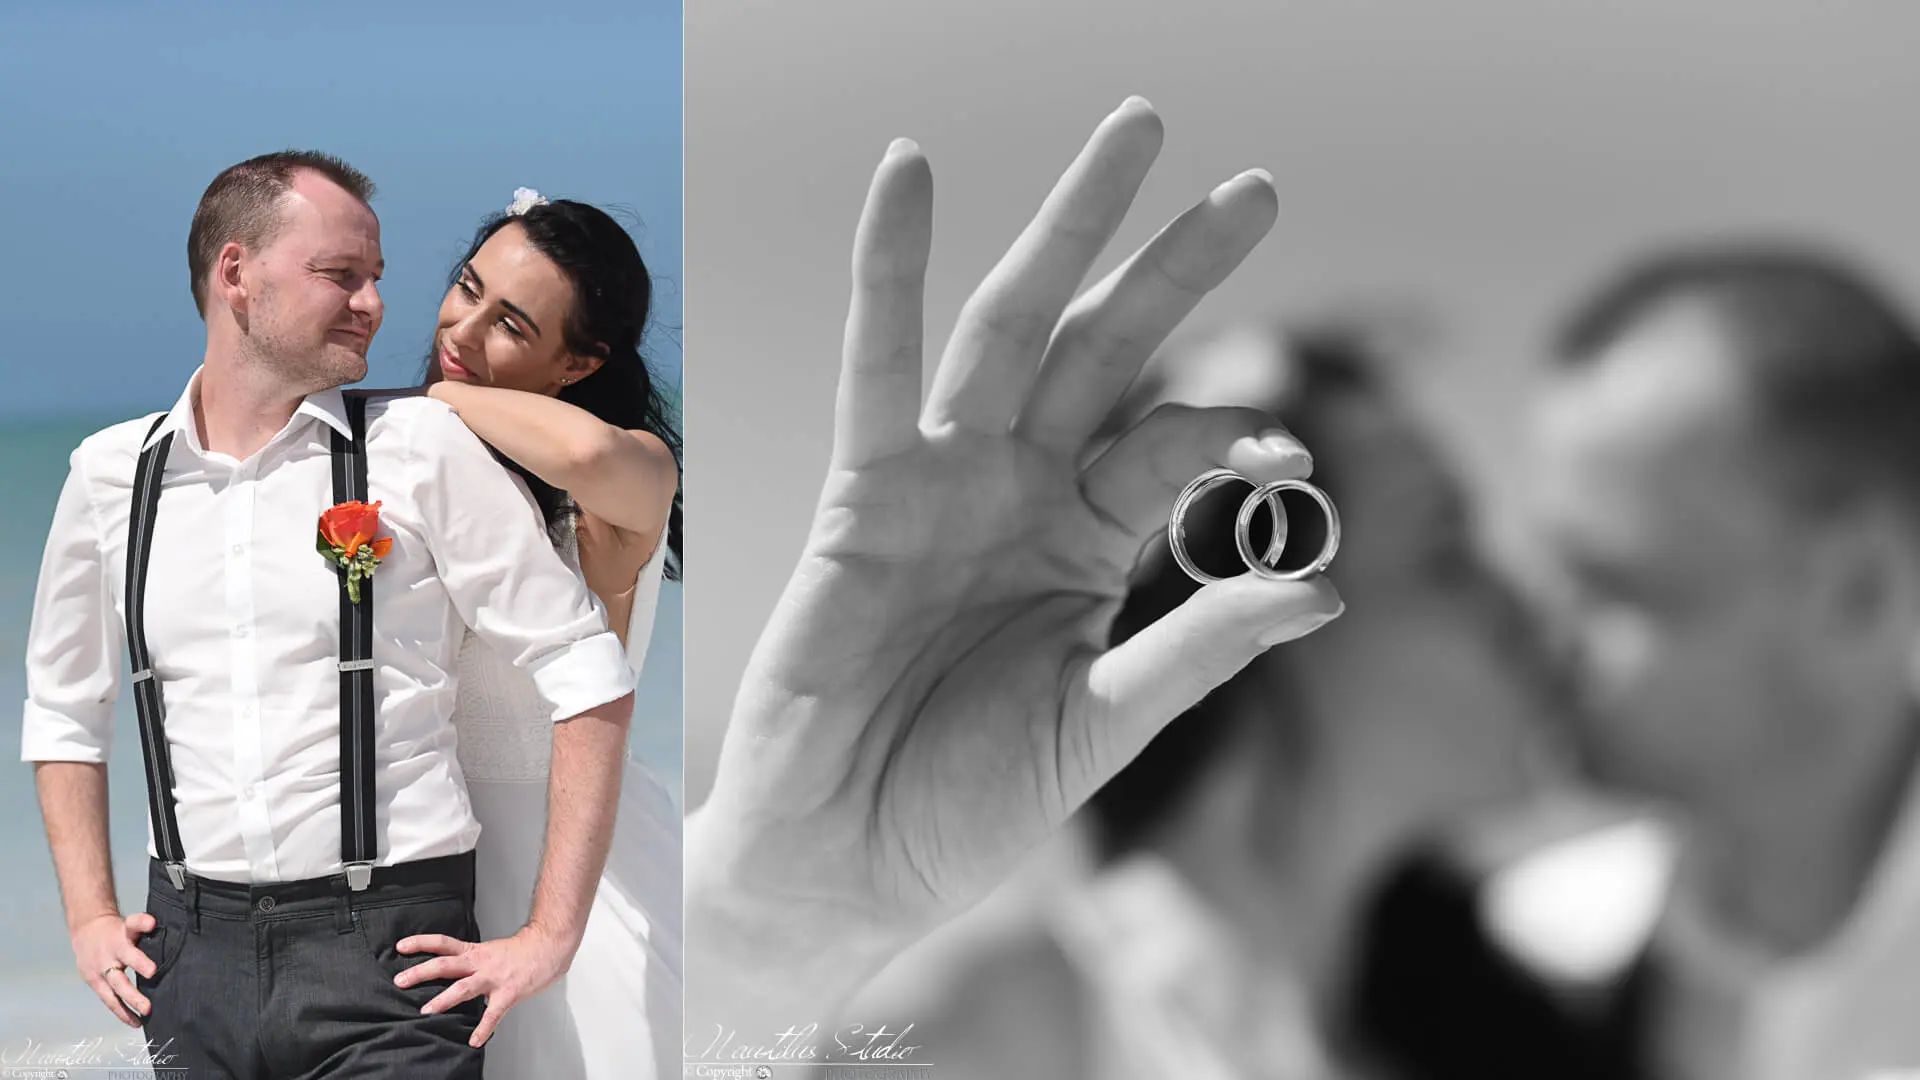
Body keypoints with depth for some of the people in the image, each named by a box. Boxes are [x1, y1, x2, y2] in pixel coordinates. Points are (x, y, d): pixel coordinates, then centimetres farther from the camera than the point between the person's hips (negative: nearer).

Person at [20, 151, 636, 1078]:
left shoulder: (420, 447, -3)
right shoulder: (112, 472, 6)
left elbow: (586, 673, -3)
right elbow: (62, 712, 20)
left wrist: (551, 935, -7)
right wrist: (89, 917, 10)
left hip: (387, 943, -3)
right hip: (193, 949, 3)